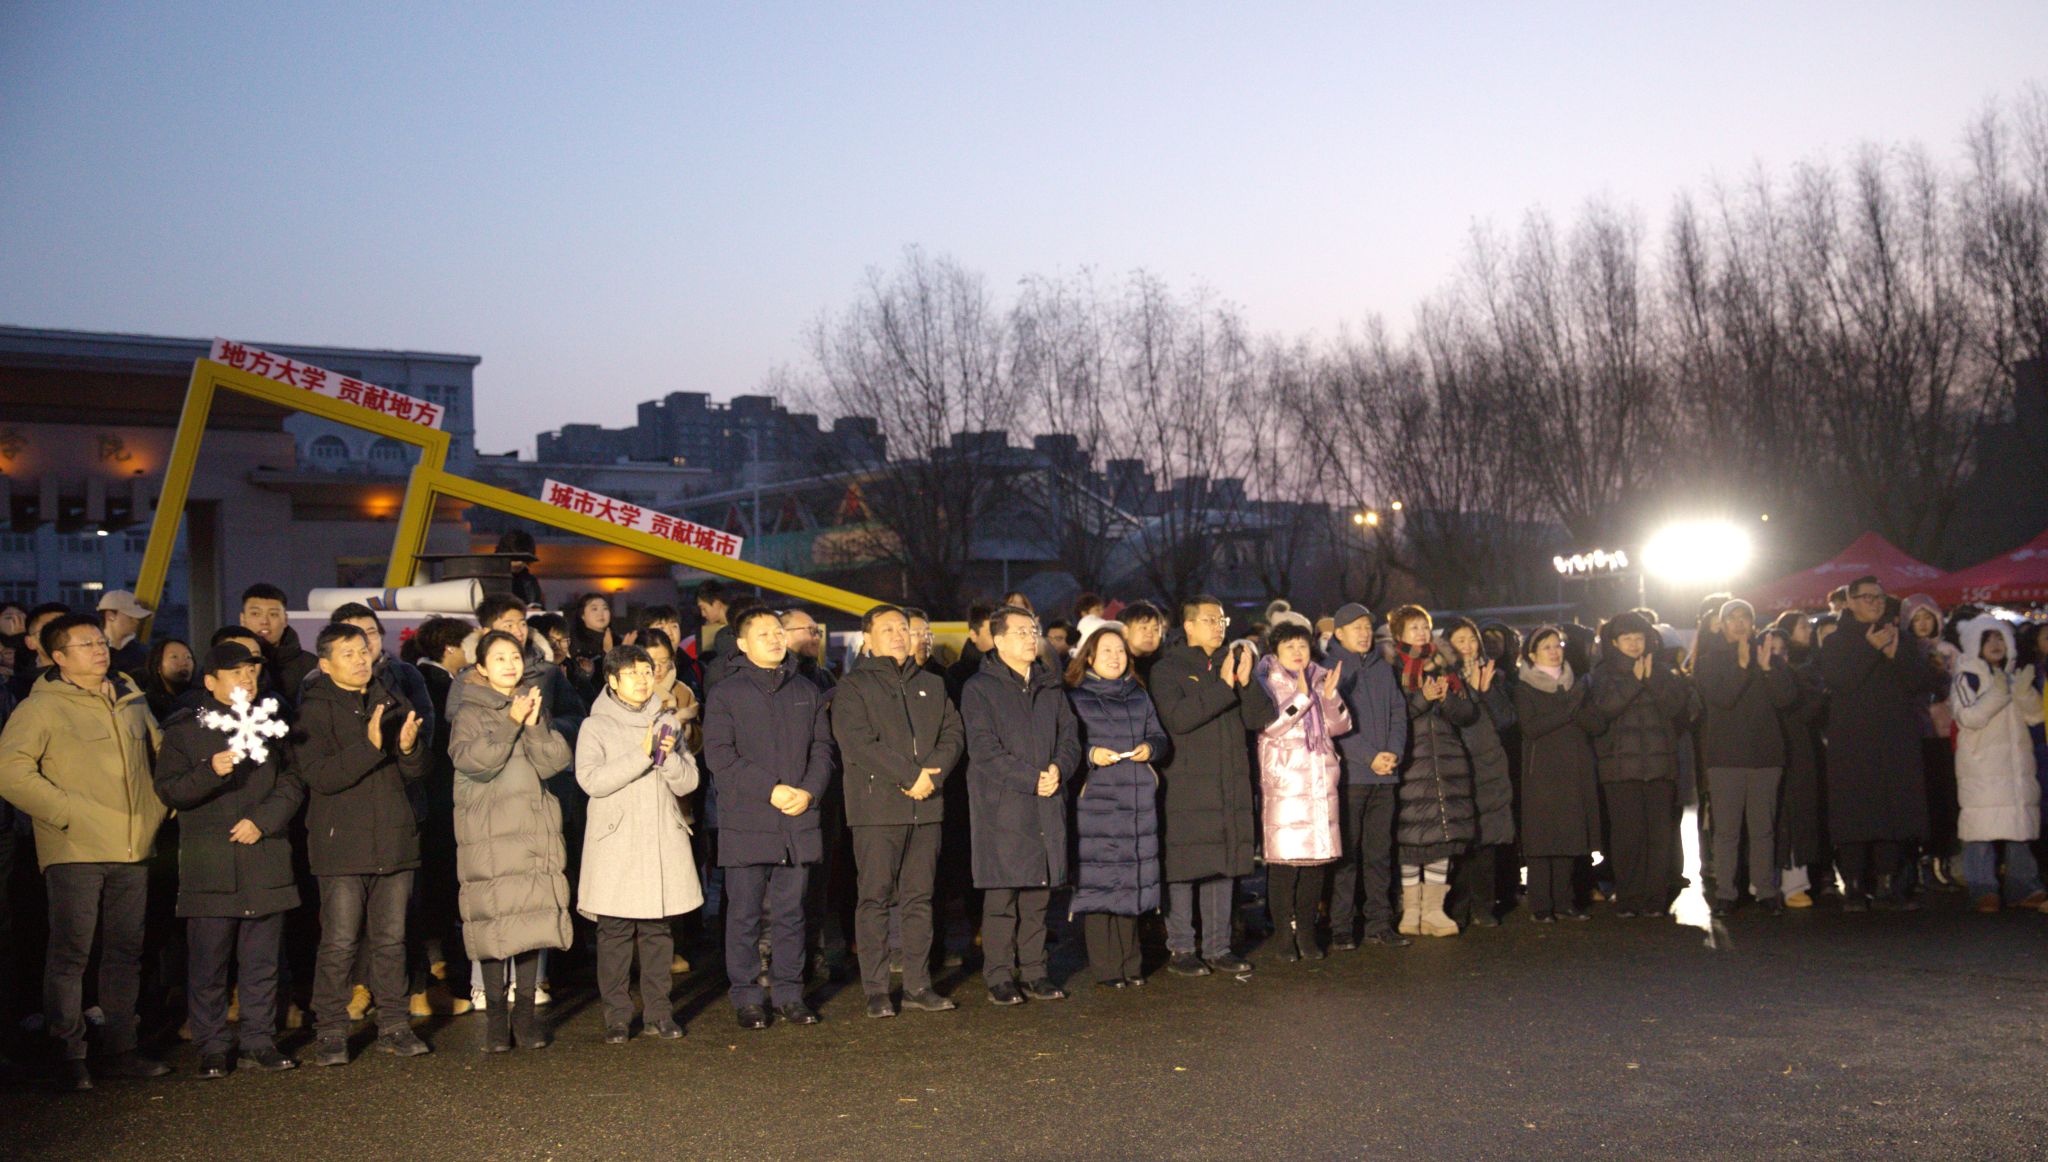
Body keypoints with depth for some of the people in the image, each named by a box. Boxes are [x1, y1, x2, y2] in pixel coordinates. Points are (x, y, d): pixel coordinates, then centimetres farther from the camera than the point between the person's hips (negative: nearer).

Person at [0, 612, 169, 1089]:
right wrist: (66, 813, -15)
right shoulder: (42, 707, -4)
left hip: (132, 850, 6)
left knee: (126, 951, 10)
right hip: (75, 852, -6)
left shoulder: (130, 699, 14)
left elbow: (159, 754, 27)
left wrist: (157, 808, 15)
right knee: (71, 952, -3)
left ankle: (120, 1049, 19)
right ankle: (70, 1055, 5)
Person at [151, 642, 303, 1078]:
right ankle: (212, 1048, 9)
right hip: (209, 868, -2)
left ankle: (260, 1040, 15)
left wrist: (263, 820, -7)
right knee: (208, 964, 0)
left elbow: (292, 783, 9)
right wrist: (210, 771, -21)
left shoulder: (271, 724, 12)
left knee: (262, 961, 6)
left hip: (266, 862, 2)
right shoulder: (184, 729, 4)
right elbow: (169, 792, -3)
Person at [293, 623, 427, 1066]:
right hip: (343, 843, -5)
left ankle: (392, 1026, 17)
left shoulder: (391, 703, 12)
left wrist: (409, 747, -9)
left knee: (391, 939, 9)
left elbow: (417, 771, 13)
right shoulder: (315, 711, -4)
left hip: (394, 841, 5)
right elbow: (319, 776, -16)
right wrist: (370, 746, -25)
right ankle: (330, 1033, 6)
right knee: (340, 942, -4)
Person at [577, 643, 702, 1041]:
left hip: (662, 842, 3)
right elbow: (591, 780, -13)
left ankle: (658, 1012, 12)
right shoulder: (596, 726, 2)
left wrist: (670, 757, -11)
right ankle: (617, 1016, 4)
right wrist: (643, 754, -17)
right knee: (615, 930, -3)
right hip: (615, 843, -3)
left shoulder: (668, 722, 14)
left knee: (658, 929, 5)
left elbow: (688, 782, 9)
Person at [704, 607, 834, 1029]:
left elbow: (822, 749, 13)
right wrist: (770, 789, -14)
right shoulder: (726, 693, 1)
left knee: (790, 912, 9)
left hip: (799, 821, 4)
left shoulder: (807, 692, 15)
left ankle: (789, 991, 17)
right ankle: (746, 997, 10)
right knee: (745, 913, 1)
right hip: (746, 823, -3)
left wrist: (808, 791, -5)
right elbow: (719, 756, -7)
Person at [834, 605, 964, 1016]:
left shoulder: (932, 685, 18)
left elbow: (954, 733, 10)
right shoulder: (853, 687, 1)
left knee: (919, 898, 8)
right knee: (876, 898, -3)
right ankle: (876, 991, 2)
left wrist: (931, 773, -9)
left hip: (927, 806, 5)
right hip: (876, 808, -5)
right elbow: (856, 741, -12)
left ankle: (918, 985, 15)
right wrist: (909, 775, -16)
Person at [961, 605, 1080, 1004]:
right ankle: (999, 977, 2)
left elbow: (1069, 738, 16)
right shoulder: (980, 689, -1)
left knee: (1039, 892, 8)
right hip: (1002, 806, -5)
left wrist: (1059, 768, -5)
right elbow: (984, 750, -9)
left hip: (1046, 806, 5)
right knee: (1002, 894, -5)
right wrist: (1031, 779, -14)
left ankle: (1034, 973, 16)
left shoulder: (1050, 687, 18)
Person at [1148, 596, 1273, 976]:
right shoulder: (1168, 669, -3)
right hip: (1186, 785, -5)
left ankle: (1218, 948, 19)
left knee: (1224, 868, 10)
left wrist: (1245, 683, -11)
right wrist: (1223, 686, -18)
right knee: (1183, 868, -2)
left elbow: (1260, 718, 6)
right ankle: (1180, 949, 9)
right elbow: (1177, 718, -18)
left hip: (1230, 785, 6)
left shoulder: (1232, 663, 14)